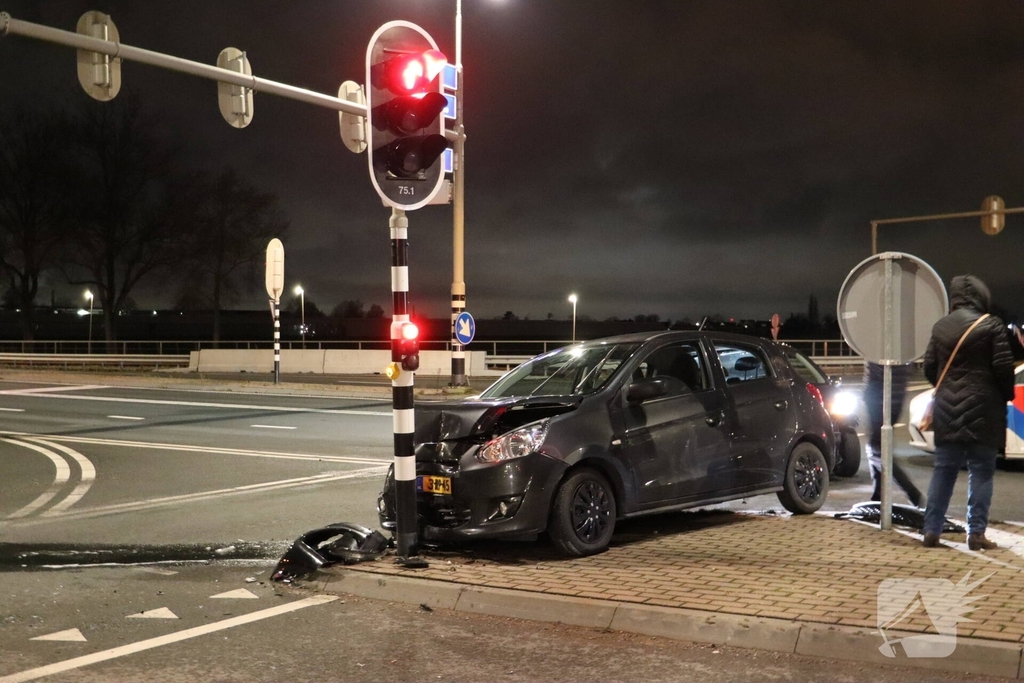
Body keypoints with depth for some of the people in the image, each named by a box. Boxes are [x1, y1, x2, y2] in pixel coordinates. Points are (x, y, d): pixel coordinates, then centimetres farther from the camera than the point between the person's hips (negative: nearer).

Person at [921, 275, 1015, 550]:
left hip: (948, 410, 4)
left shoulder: (940, 327, 7)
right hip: (982, 409, -4)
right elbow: (1003, 367, -10)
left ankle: (931, 531, 7)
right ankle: (976, 533, 0)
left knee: (943, 470, 9)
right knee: (981, 471, 2)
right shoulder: (991, 325, -8)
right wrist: (1006, 395, 6)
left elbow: (929, 367, 9)